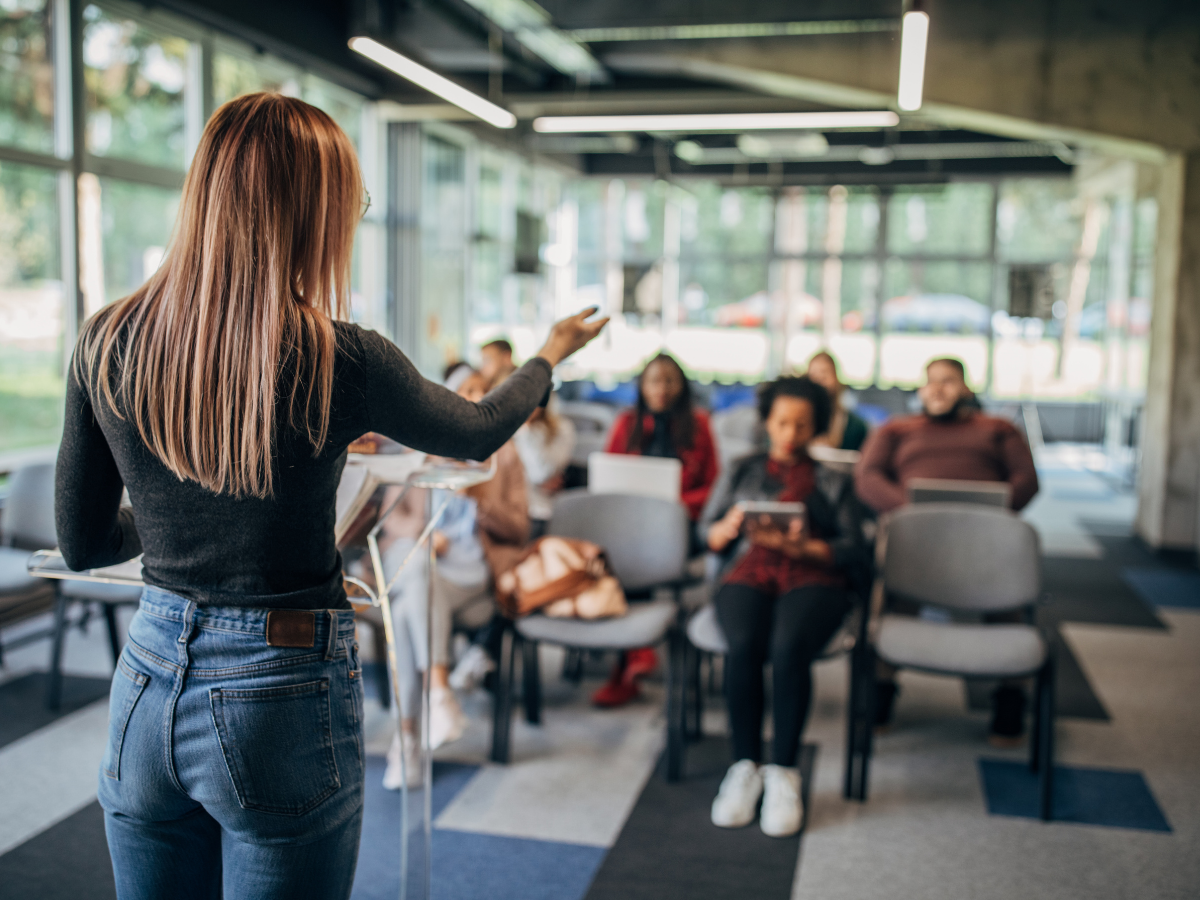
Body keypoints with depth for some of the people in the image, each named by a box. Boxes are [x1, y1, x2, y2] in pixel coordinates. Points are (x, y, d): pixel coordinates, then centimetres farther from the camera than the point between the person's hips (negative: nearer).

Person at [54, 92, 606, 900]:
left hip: (148, 682, 4)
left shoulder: (107, 345, -6)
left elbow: (82, 544, 4)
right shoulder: (339, 362, -17)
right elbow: (479, 433, 3)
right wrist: (553, 353, 23)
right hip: (282, 698, -4)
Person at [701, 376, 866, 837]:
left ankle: (783, 772, -24)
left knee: (788, 647, -35)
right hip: (747, 573, 1)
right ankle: (745, 767, -21)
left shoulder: (834, 482, 24)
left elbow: (854, 553, 10)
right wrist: (730, 526, -7)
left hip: (813, 578, 0)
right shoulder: (742, 470, 26)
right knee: (744, 645, -34)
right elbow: (707, 533, 17)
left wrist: (802, 546, -9)